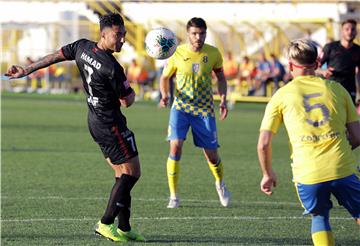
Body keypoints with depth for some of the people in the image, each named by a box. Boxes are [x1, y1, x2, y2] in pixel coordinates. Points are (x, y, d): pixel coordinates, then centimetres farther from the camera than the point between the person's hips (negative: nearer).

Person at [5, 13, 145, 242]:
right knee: (132, 172, -4)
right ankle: (106, 223, -4)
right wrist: (131, 92, 9)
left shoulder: (82, 46, 0)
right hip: (110, 124, -9)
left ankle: (124, 228, 15)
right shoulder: (112, 68, -24)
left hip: (95, 119, 9)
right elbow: (127, 101, -13)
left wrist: (27, 70, 24)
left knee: (123, 175, 14)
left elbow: (54, 56, 13)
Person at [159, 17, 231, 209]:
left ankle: (220, 184, 38)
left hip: (204, 110, 1)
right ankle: (173, 196, -8)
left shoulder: (213, 54, -4)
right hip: (180, 107, -1)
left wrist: (223, 100, -2)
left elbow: (220, 77, 12)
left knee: (211, 155, 4)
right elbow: (165, 77, 5)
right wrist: (165, 96, -14)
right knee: (175, 147, -20)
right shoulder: (177, 54, -8)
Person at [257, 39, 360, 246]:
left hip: (307, 174, 0)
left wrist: (268, 174, 21)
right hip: (343, 170, 0)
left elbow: (263, 144, 5)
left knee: (319, 218, 22)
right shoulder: (336, 89, 10)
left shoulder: (281, 96, 7)